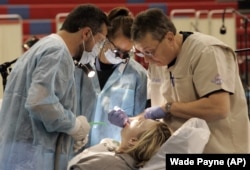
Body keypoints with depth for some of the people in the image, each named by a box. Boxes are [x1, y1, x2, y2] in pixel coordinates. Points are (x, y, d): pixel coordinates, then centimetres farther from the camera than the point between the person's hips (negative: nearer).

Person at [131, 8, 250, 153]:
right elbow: (158, 115, 14)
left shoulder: (206, 52, -16)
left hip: (219, 150, -7)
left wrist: (168, 108, -18)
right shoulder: (158, 61, 7)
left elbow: (218, 108, -26)